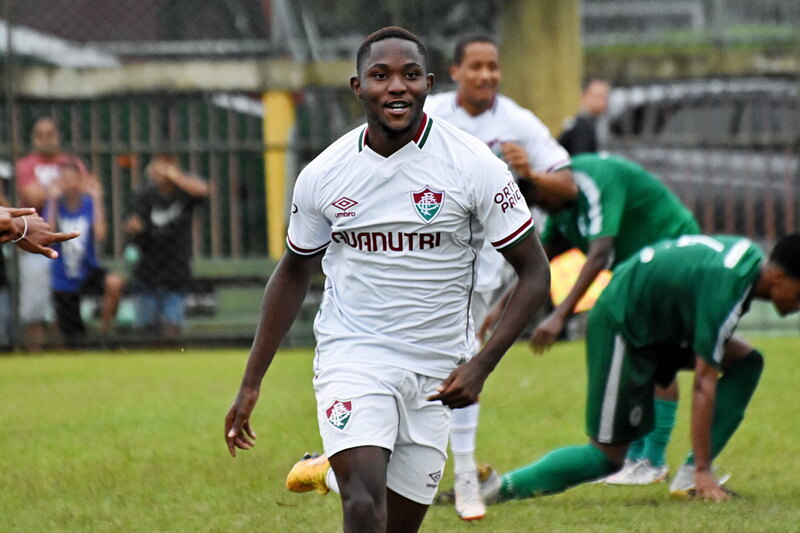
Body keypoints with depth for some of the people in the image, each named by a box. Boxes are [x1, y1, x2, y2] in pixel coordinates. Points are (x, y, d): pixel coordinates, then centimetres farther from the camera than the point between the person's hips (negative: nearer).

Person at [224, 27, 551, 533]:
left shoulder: (474, 165, -8)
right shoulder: (323, 175, -1)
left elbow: (534, 273, -3)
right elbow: (294, 274, 14)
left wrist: (482, 364, -15)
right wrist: (251, 384, 14)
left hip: (435, 374, 1)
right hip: (352, 357, -1)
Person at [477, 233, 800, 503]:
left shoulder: (749, 255, -2)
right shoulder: (725, 290, -30)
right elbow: (704, 383, -29)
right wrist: (703, 470, -26)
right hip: (622, 330, -10)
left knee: (746, 362, -1)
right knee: (609, 456, -7)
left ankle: (690, 478, -4)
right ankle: (503, 487, -3)